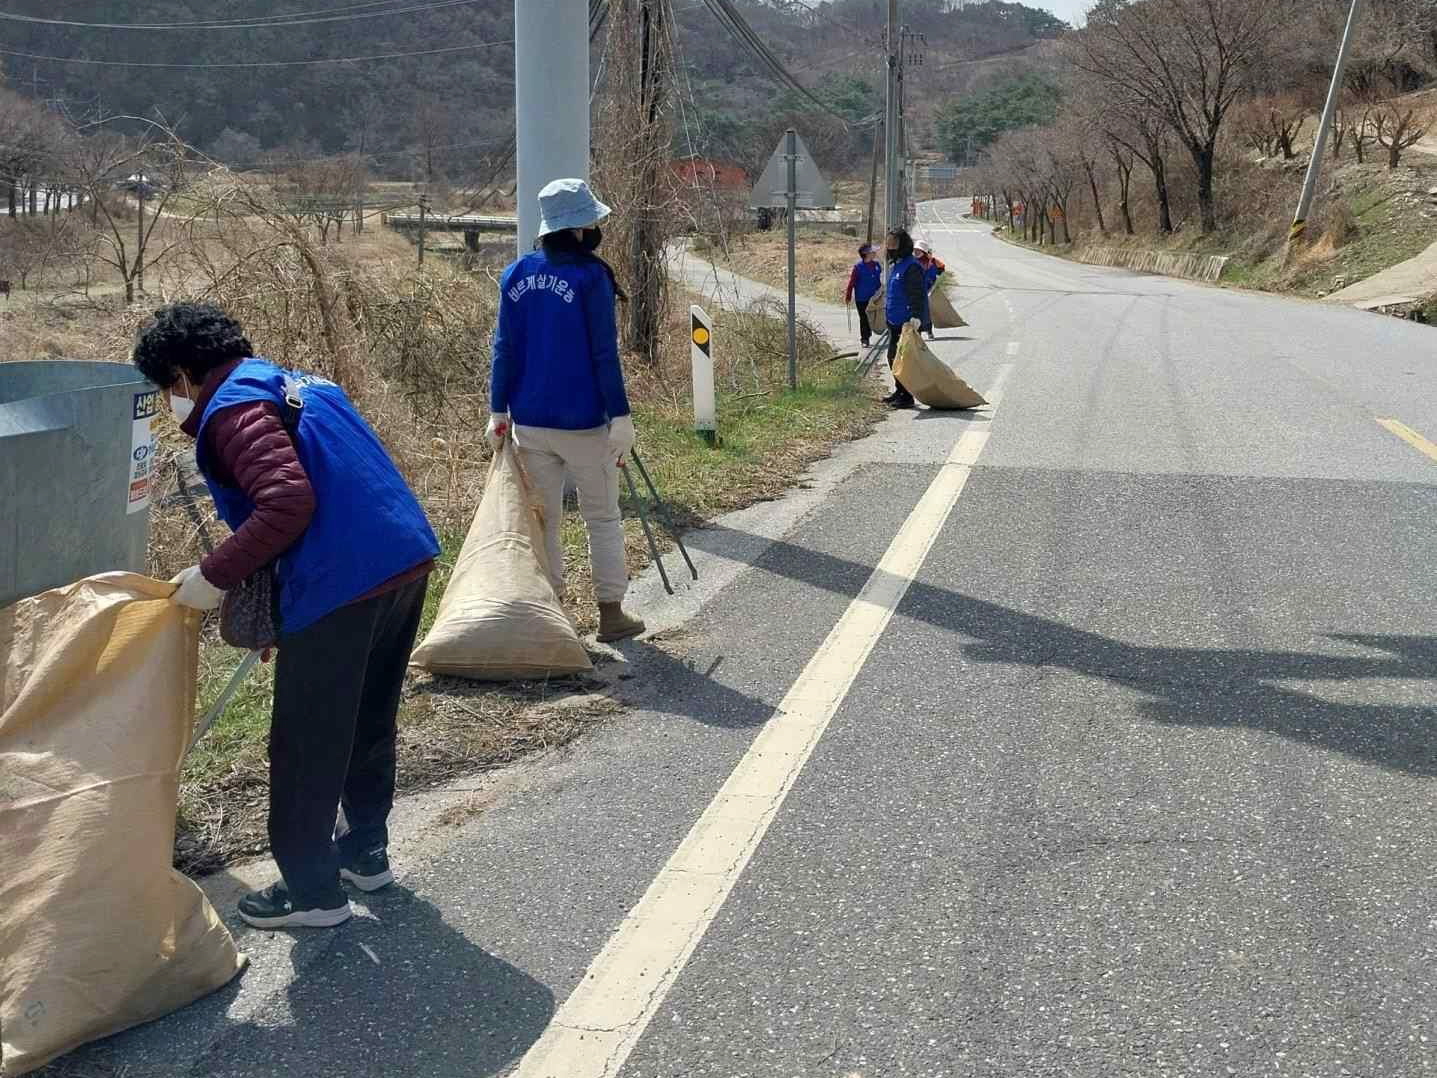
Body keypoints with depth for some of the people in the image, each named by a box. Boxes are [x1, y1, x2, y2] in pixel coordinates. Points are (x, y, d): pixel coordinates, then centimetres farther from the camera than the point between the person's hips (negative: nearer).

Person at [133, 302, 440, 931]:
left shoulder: (231, 408, -7)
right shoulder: (297, 385, 22)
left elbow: (288, 503, -22)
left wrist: (215, 577, -11)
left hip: (339, 584, -9)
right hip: (407, 560, 9)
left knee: (306, 746, 6)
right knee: (369, 725, 24)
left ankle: (311, 891, 18)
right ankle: (365, 851, 38)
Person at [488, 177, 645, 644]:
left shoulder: (516, 275, 4)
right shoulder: (590, 277, -12)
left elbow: (505, 347, 5)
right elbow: (604, 353, -13)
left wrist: (499, 409, 10)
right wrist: (620, 415, -10)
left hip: (529, 421, 5)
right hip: (583, 421, -4)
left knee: (544, 518, 12)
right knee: (603, 518, 9)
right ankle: (611, 613, 11)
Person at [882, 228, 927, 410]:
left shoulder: (912, 267, -16)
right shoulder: (894, 265, 16)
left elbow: (918, 295, -23)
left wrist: (916, 316, -30)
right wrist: (885, 306, 29)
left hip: (907, 323, -10)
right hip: (895, 321, 10)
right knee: (893, 356, 17)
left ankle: (907, 396, -1)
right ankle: (899, 391, 30)